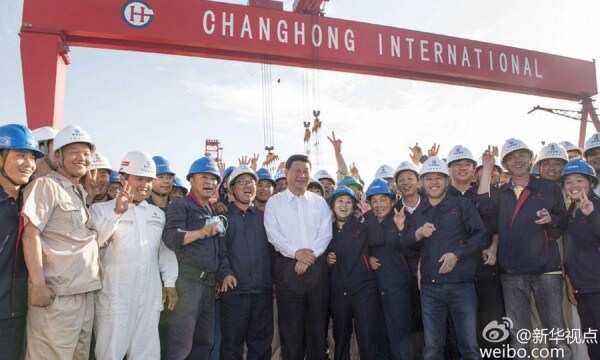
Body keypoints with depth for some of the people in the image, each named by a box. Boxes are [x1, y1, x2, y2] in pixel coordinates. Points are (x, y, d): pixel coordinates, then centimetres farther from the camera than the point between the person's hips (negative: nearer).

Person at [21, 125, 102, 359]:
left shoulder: (83, 194, 18)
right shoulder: (46, 186, -6)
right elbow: (30, 234, -15)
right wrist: (38, 285, -20)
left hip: (85, 294, 8)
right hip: (57, 295, -8)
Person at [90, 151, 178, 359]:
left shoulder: (158, 214, 16)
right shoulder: (101, 209, 0)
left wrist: (169, 283, 8)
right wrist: (117, 213, -23)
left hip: (150, 295, 5)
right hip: (114, 295, -4)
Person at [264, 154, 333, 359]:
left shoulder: (319, 202, 12)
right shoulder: (274, 202, 5)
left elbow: (325, 233, 2)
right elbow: (273, 234, -5)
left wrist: (311, 254, -12)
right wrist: (296, 252, -17)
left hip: (317, 266, 2)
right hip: (288, 266, -2)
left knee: (318, 322, 7)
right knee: (290, 325, 3)